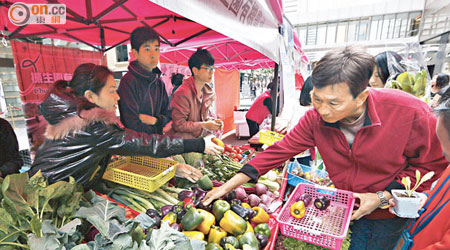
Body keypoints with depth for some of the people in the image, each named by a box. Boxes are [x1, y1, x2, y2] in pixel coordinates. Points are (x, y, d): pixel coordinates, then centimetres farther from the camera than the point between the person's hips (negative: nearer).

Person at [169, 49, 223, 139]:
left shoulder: (209, 92, 5)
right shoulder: (183, 93, -18)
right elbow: (178, 125, -17)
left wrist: (213, 121, -4)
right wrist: (203, 125, -17)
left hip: (201, 138, 7)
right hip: (184, 141, -6)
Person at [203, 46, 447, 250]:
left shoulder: (410, 113, -28)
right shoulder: (316, 117, -21)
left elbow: (431, 166, -12)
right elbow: (280, 150, -19)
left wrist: (382, 198, -22)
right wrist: (228, 186, -21)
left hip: (389, 213, -1)